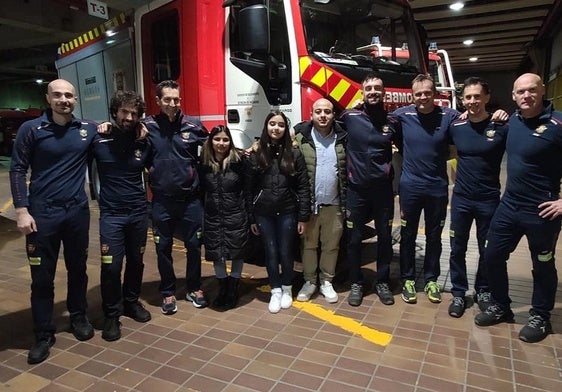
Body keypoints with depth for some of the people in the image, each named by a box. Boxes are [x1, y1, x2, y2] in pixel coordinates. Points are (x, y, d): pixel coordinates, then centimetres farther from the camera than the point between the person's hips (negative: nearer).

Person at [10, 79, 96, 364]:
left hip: (78, 211, 3)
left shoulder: (88, 129, 5)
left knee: (78, 270, 14)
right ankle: (43, 334, 20)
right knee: (42, 277, 5)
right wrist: (22, 210, -10)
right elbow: (17, 170, -3)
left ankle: (78, 318, 34)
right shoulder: (31, 129, -3)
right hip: (42, 213, -2)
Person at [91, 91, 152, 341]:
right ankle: (111, 314, 15)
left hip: (139, 212, 3)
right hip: (111, 214, -3)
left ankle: (131, 302, 34)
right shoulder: (100, 142, -7)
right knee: (111, 266, -3)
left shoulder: (143, 143, 2)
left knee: (136, 261, 14)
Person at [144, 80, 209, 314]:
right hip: (161, 200, 0)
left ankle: (194, 288, 32)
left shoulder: (193, 125, -2)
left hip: (190, 198, 1)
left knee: (194, 245, 12)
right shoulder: (148, 125, -4)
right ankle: (168, 292, 30)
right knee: (163, 248, 11)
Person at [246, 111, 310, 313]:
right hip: (264, 213, 1)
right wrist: (251, 218, 2)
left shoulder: (294, 153, -1)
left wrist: (303, 216, -5)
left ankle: (287, 289, 31)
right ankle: (276, 291, 26)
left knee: (285, 253, 9)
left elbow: (303, 186, -2)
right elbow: (249, 188, 3)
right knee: (271, 253, 8)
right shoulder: (256, 154, 1)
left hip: (287, 212, -1)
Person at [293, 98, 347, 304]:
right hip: (309, 204, -1)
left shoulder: (342, 138, 4)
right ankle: (309, 281, 27)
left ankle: (326, 282, 28)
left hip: (334, 205, 2)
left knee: (331, 246, 12)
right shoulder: (300, 137, -4)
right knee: (308, 244, 11)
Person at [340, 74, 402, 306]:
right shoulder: (349, 117, -3)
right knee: (354, 239, 7)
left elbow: (406, 149, 16)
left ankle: (383, 282, 30)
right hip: (356, 189, -1)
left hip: (383, 190, 2)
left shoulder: (392, 122, 3)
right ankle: (356, 284, 25)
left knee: (385, 237, 11)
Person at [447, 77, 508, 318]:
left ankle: (483, 291, 33)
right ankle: (458, 293, 23)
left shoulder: (501, 128, -9)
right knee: (457, 249, 8)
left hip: (489, 199, -1)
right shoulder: (455, 127, -1)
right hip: (460, 198, 2)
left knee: (487, 250, 12)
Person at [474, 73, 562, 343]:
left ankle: (540, 317, 32)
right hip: (509, 205, 6)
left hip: (540, 211, -6)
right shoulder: (513, 120, 4)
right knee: (493, 257, 12)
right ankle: (500, 307, 32)